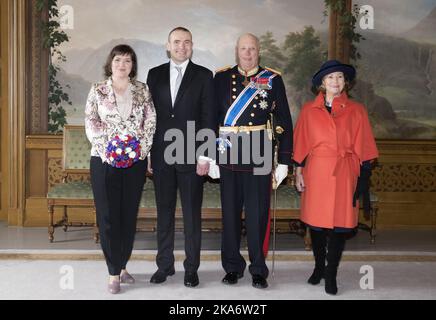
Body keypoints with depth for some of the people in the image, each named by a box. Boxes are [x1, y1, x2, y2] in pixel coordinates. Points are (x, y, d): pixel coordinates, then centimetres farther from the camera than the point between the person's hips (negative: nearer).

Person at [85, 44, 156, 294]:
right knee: (108, 215, 0)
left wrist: (142, 145, -10)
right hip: (105, 159, -1)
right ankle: (114, 273, 7)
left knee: (129, 214, 8)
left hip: (136, 159, 2)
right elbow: (91, 122, 0)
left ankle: (122, 266, 21)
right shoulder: (98, 91, 5)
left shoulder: (142, 90, 8)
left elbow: (151, 121, 3)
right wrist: (107, 145, -13)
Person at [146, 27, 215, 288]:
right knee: (164, 212, 10)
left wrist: (204, 156, -8)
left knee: (192, 214, 4)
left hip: (191, 156, -2)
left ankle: (191, 268, 16)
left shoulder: (204, 76, 2)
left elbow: (208, 118, -2)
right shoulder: (155, 74, 10)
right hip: (161, 156, 3)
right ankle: (165, 264, 22)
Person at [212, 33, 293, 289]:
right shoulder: (222, 78, 7)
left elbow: (285, 121, 3)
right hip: (228, 156, 1)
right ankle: (233, 266, 23)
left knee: (258, 214, 3)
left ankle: (258, 269, 18)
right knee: (230, 212, 8)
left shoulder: (273, 80, 4)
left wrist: (284, 161, -1)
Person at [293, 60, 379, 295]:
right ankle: (319, 268, 29)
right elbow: (300, 144, 6)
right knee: (316, 223, 8)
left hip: (344, 173, 0)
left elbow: (362, 148, 5)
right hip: (316, 172, 1)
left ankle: (331, 275, 15)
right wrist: (298, 172, 2)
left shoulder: (356, 111, 5)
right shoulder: (309, 110, 5)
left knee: (339, 225, 1)